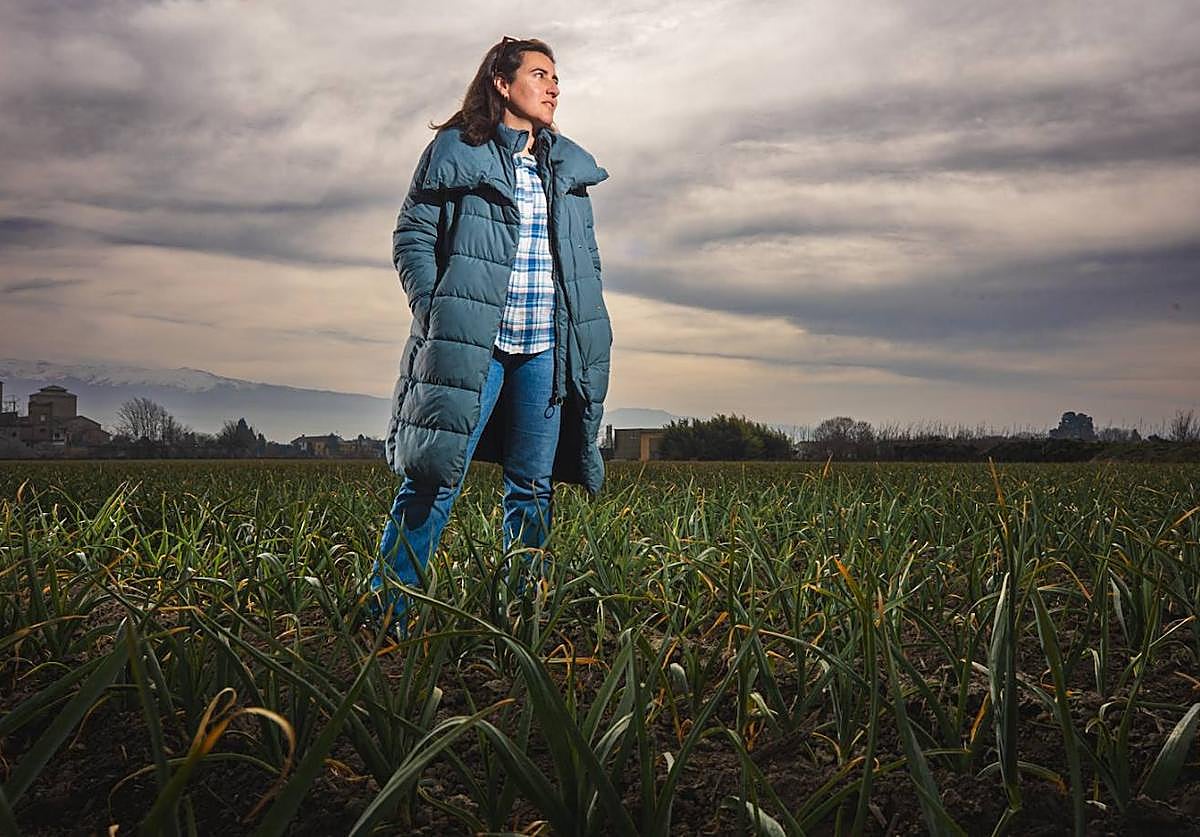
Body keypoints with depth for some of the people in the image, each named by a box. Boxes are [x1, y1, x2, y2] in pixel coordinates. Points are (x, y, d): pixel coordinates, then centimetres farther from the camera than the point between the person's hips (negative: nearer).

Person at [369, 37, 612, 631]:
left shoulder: (569, 166, 18)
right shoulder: (454, 151, 3)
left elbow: (587, 256, 21)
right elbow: (412, 236, 0)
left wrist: (589, 330, 9)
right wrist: (436, 317, -10)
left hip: (547, 352, 5)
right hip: (470, 346, -5)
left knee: (532, 491, 8)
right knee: (434, 481, -9)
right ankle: (384, 618, -2)